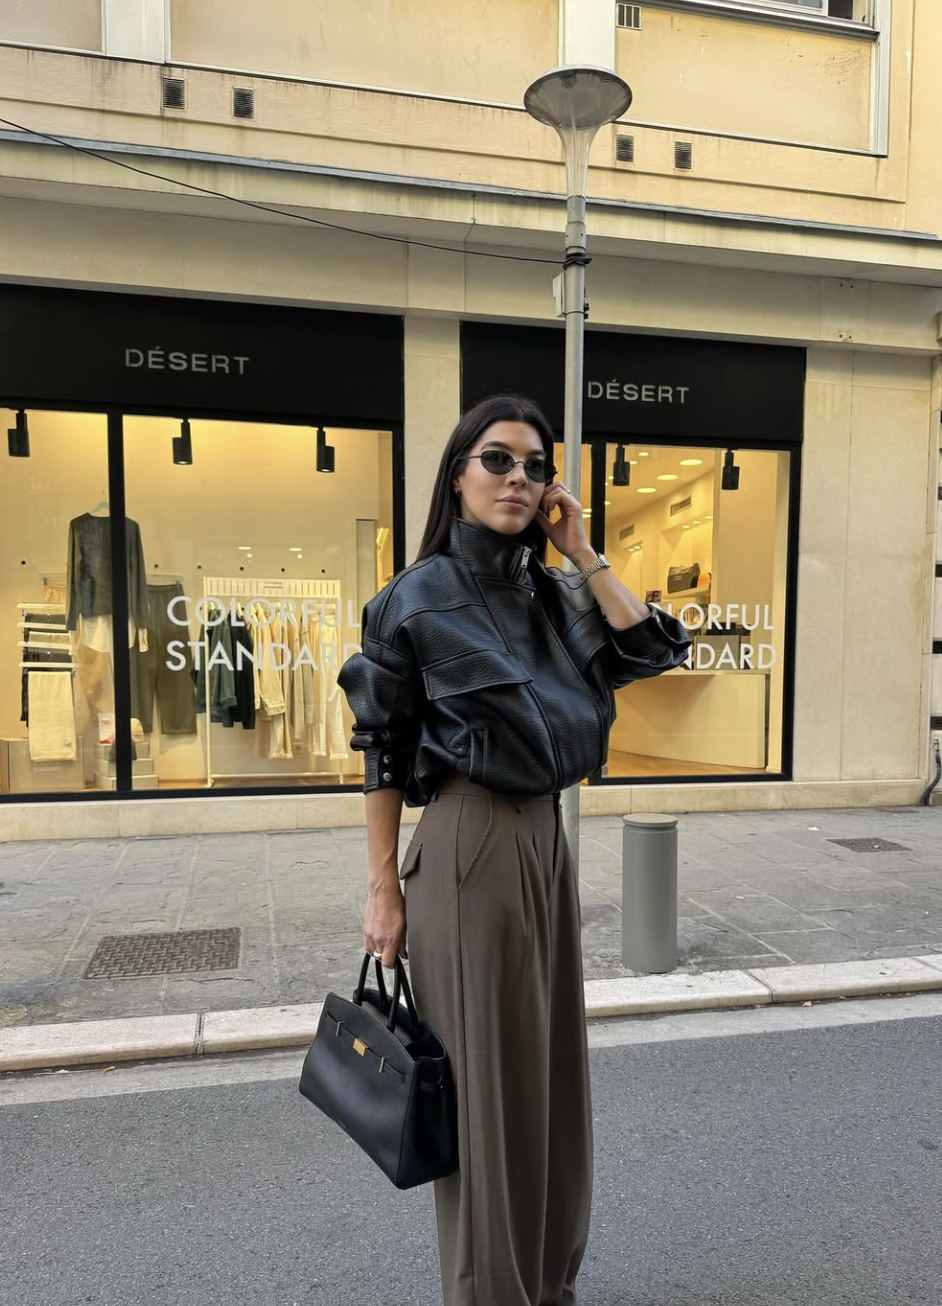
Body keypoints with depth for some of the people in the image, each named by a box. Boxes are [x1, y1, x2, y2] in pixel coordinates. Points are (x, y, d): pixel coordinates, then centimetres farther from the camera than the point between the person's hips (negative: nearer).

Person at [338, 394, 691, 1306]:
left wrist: (580, 554, -3)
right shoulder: (417, 597, -8)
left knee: (548, 1064, 18)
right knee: (484, 1077, 7)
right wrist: (383, 891, -7)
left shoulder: (554, 596, 8)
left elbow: (653, 650, -3)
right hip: (468, 848, -6)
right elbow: (383, 752, -7)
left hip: (547, 844, 6)